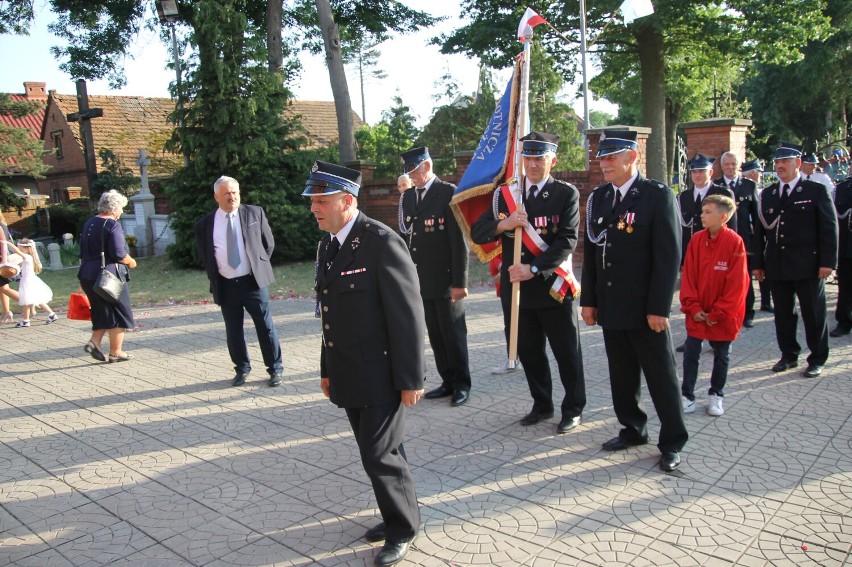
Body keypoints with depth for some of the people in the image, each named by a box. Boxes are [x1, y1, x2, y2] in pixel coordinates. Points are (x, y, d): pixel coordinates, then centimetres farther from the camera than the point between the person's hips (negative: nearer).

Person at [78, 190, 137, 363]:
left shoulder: (89, 224, 13)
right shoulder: (112, 225, -13)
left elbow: (83, 253, 18)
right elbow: (119, 255, -20)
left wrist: (85, 277, 24)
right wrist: (131, 262, 0)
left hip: (87, 275, 8)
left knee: (103, 312, 20)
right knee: (119, 314, 4)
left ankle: (94, 341, 6)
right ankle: (116, 352, 7)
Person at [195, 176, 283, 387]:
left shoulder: (255, 213, 1)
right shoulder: (205, 224, 3)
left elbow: (269, 243, 9)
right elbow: (203, 256, 15)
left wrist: (259, 266, 5)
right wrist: (214, 279, 9)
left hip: (253, 281, -1)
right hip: (226, 286, 2)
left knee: (266, 327, 4)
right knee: (233, 331, 10)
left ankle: (275, 369, 16)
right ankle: (242, 369, 27)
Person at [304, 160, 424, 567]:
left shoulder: (382, 242, -17)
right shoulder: (327, 245, 9)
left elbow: (408, 314, -18)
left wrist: (411, 378, -16)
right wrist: (327, 368, 16)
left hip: (381, 376, -7)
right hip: (347, 376, 8)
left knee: (380, 455, -1)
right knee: (379, 450, 18)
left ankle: (402, 529, 22)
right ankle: (398, 515, 36)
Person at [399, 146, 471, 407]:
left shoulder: (449, 193, -9)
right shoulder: (408, 197, 11)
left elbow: (459, 240, -12)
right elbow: (406, 234, 14)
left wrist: (459, 282, -14)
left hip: (446, 280, -6)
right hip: (421, 280, 6)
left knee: (453, 335, 4)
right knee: (435, 336, 12)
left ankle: (462, 385, 18)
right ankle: (448, 382, 24)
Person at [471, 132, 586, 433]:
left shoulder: (566, 194, -3)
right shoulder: (504, 193, 6)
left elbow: (567, 241, -12)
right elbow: (477, 233, 1)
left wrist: (533, 269, -21)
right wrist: (503, 224, -18)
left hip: (553, 286, -3)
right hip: (516, 288, 4)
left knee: (566, 352, 7)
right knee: (529, 351, 14)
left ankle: (573, 408, 26)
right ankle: (542, 405, 32)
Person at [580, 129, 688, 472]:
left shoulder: (658, 196, -9)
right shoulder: (598, 198, 9)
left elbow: (669, 256, -12)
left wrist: (659, 308, -15)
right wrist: (588, 300, 8)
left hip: (645, 309, -5)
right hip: (610, 307, 6)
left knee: (662, 377, 5)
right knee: (622, 376, 15)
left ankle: (672, 442, 19)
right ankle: (632, 429, 32)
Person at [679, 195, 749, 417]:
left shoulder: (734, 242, -13)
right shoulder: (696, 239, -3)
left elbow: (737, 282, -13)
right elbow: (688, 275, -1)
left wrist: (718, 313, -13)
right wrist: (693, 307, -8)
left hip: (723, 314, -2)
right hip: (697, 312, 3)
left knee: (721, 355, 11)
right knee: (690, 353, 2)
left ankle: (716, 395, 27)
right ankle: (687, 396, 12)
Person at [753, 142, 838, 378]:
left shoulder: (817, 191, -1)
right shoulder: (767, 194, 10)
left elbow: (829, 228, -5)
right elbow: (760, 231, 10)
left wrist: (828, 261, -11)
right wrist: (759, 263, 7)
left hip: (808, 265, -4)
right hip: (777, 266, 4)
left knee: (814, 314, 6)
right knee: (783, 314, 10)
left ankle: (817, 360, 19)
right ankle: (789, 356, 24)